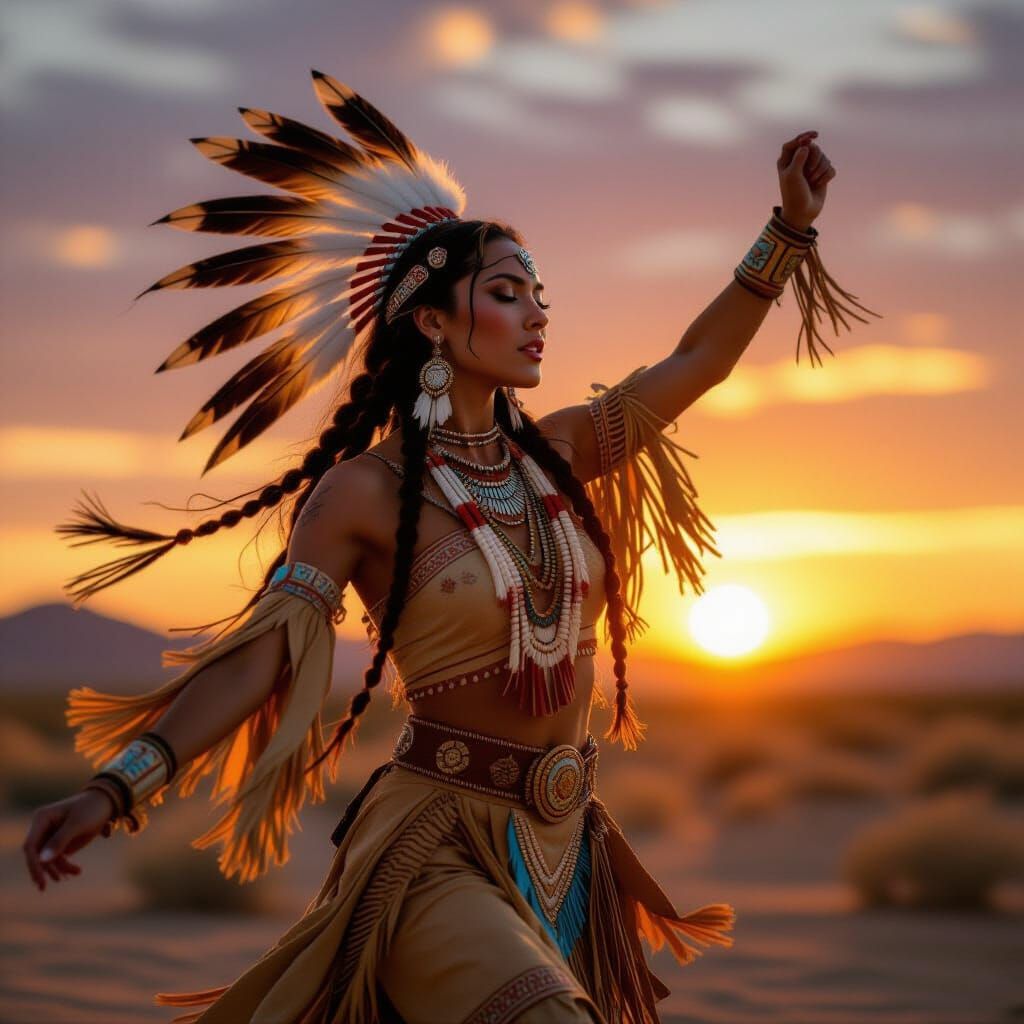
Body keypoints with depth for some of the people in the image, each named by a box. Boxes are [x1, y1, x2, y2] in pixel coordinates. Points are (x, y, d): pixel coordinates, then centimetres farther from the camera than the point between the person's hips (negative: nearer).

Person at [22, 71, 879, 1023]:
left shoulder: (558, 455, 8)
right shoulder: (365, 492, -9)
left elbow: (697, 362, 15)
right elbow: (259, 656, -17)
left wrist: (791, 227, 9)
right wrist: (116, 787, -29)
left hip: (563, 844, 7)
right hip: (438, 847, -7)